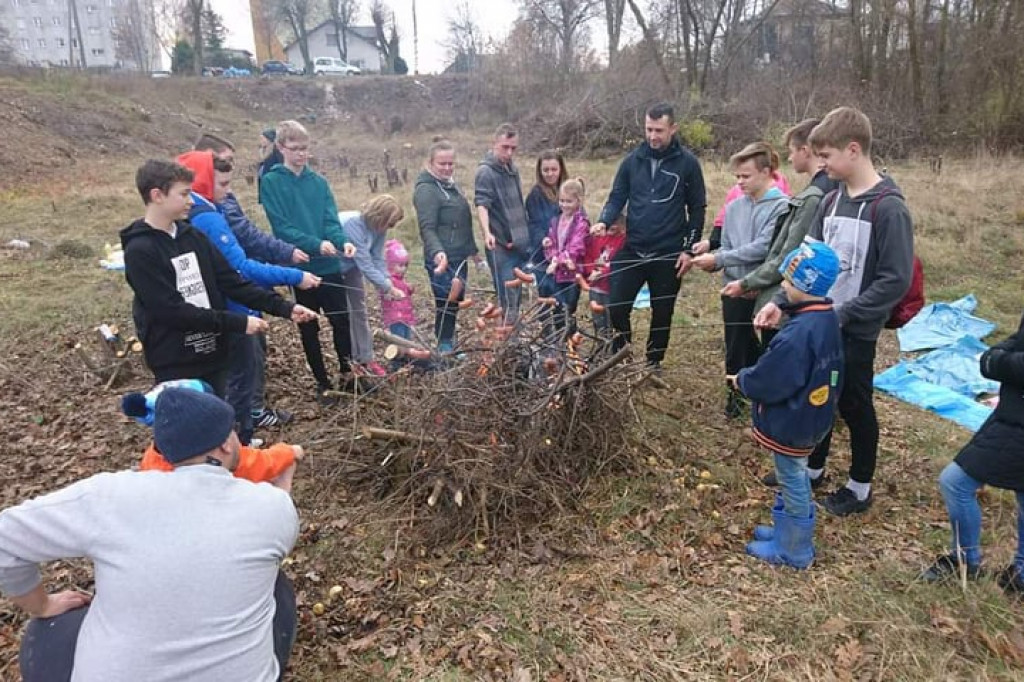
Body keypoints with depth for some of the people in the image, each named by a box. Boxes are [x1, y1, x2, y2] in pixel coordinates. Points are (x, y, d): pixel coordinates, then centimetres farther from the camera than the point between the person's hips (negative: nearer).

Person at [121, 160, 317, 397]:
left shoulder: (193, 236, 6)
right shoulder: (140, 251, -14)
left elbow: (232, 282, 3)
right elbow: (173, 311, -20)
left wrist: (284, 307, -5)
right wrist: (238, 323, -22)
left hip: (213, 355, 6)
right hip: (176, 366, -6)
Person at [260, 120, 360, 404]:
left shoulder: (319, 182, 7)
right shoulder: (271, 182, -4)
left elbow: (331, 221, 0)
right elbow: (281, 226, -13)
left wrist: (343, 241, -22)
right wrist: (316, 244, -25)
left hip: (329, 265, 3)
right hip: (299, 267, -3)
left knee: (341, 320, 7)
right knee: (309, 328, 9)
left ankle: (346, 373, 27)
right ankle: (323, 383, 22)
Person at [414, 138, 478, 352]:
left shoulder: (451, 185, 16)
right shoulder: (426, 190, -13)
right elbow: (427, 228, -23)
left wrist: (473, 248, 28)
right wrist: (437, 252, -38)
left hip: (459, 257, 10)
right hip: (442, 259, -9)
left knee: (457, 302, 17)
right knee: (446, 304, -5)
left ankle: (451, 344, 30)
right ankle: (445, 348, 6)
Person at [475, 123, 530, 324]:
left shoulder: (513, 169, 14)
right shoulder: (485, 171, -9)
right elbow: (481, 204, -22)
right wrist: (487, 233, -38)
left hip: (520, 243, 8)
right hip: (501, 245, -8)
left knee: (517, 295, 15)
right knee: (507, 299, -6)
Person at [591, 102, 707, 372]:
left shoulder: (687, 163, -3)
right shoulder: (632, 160, 3)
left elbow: (697, 208, 0)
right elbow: (617, 197, 5)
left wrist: (689, 249, -6)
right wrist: (604, 221, -16)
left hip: (668, 254, -2)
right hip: (632, 250, 2)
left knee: (662, 312, 10)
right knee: (616, 307, 1)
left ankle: (654, 363, 27)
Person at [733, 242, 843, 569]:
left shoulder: (799, 333, -32)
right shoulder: (828, 319, 0)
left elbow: (768, 382, -26)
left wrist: (742, 379, -8)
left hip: (790, 425, -9)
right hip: (810, 418, 10)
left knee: (793, 483, 8)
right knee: (793, 479, 24)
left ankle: (793, 550, 26)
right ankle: (786, 530, 42)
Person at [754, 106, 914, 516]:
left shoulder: (889, 207, -17)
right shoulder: (831, 201, 4)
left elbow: (896, 280, -19)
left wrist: (842, 315, -22)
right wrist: (781, 302, -5)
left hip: (855, 331, -6)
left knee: (855, 407, 9)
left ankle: (860, 489, 28)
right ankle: (812, 469, 38)